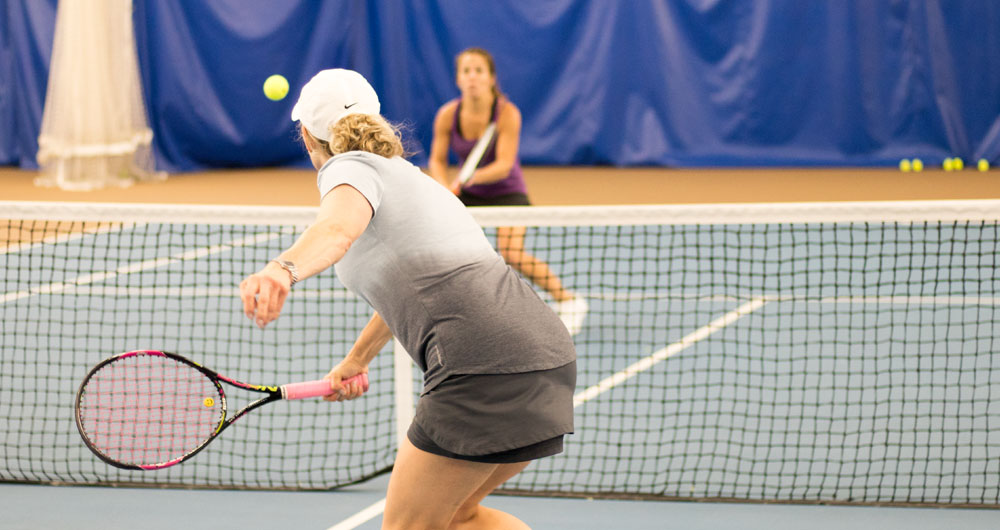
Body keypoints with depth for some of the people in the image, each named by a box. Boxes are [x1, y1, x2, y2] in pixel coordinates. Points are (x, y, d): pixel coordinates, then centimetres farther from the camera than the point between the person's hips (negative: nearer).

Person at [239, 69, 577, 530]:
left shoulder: (349, 168, 1)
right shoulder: (408, 176, 29)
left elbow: (337, 229, -25)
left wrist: (282, 270, -45)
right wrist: (355, 360, 60)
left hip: (487, 367, -9)